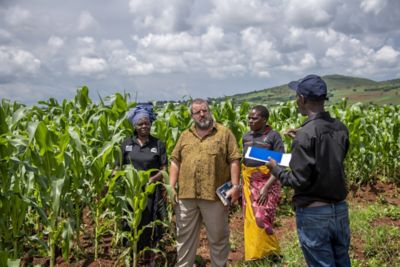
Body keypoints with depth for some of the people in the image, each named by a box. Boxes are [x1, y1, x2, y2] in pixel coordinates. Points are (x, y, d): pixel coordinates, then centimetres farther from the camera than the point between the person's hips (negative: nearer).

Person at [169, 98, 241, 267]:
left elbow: (234, 161, -2)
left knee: (218, 237, 10)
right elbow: (175, 162, 11)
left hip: (215, 194, -3)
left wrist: (235, 186, -10)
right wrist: (171, 187, 2)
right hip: (186, 195, 3)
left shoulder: (224, 133, 3)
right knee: (184, 236, 13)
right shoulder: (185, 135, 13)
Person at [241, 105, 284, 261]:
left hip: (267, 182, -6)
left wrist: (266, 187, -20)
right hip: (249, 183, 6)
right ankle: (254, 256, 21)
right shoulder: (246, 137, 8)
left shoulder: (273, 136, -10)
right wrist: (240, 183, 8)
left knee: (261, 220, -12)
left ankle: (271, 255, 8)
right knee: (250, 220, 7)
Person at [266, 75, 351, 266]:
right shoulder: (341, 128, 2)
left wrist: (275, 169, -2)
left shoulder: (305, 135, -19)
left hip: (314, 213, -7)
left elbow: (299, 181, -19)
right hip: (340, 210, 7)